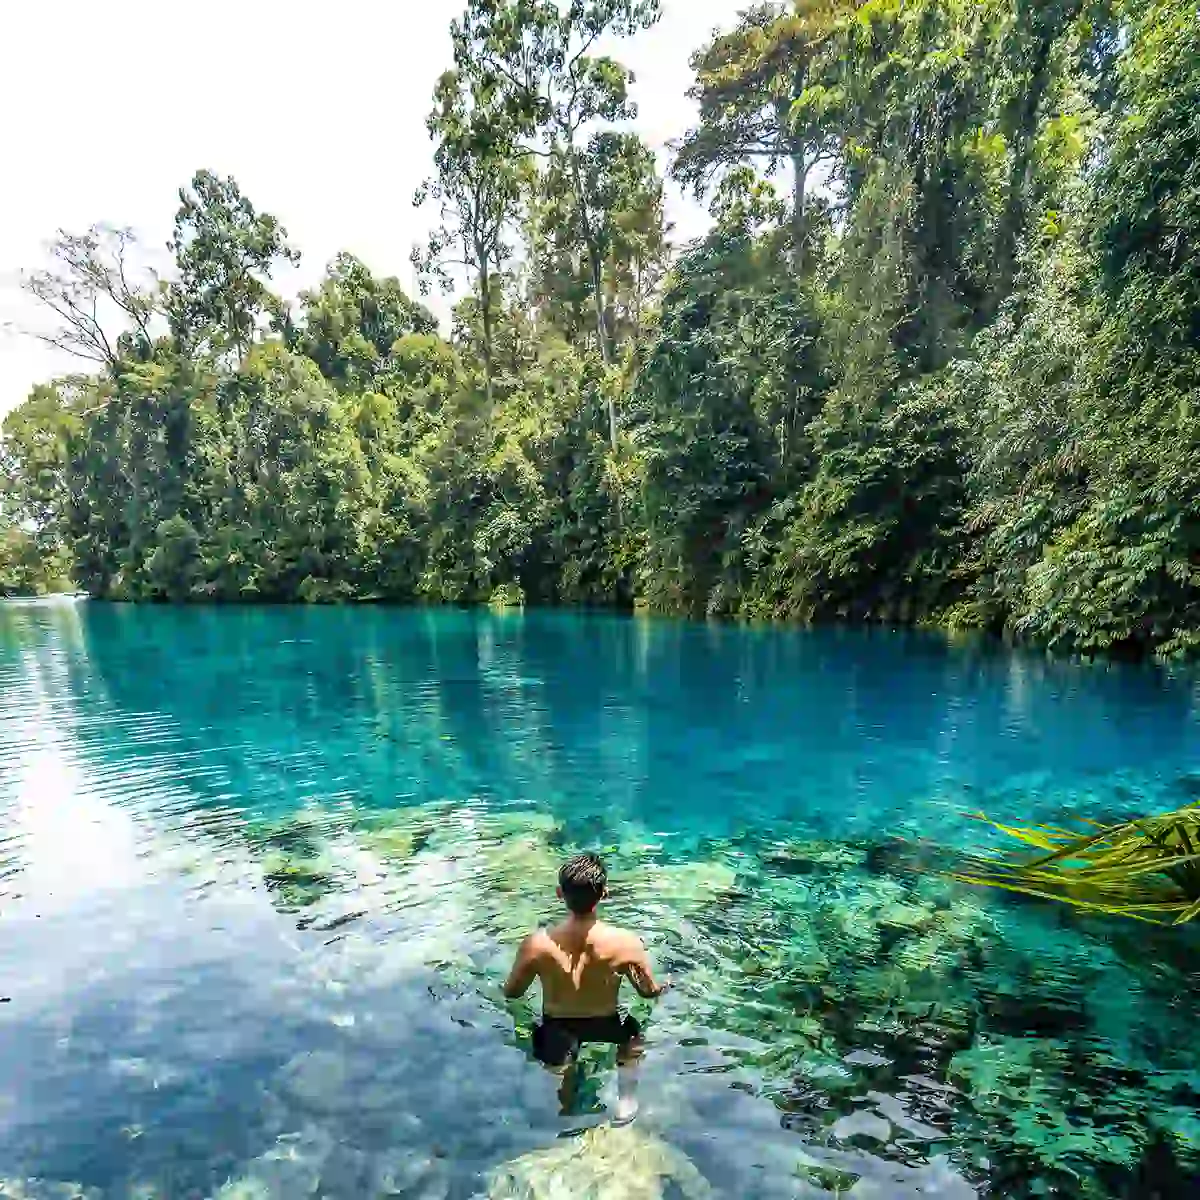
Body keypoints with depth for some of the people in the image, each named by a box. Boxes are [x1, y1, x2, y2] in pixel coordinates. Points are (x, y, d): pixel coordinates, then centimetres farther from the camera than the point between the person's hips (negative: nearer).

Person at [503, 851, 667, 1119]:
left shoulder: (537, 944, -31)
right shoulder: (626, 942, -32)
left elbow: (512, 993, -13)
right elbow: (649, 991, -13)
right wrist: (662, 987, 10)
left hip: (557, 1028, 0)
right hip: (606, 1025, 0)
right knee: (633, 1031, 35)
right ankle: (627, 1102, 42)